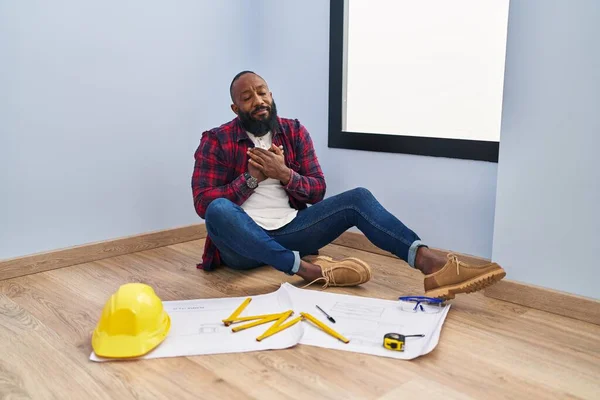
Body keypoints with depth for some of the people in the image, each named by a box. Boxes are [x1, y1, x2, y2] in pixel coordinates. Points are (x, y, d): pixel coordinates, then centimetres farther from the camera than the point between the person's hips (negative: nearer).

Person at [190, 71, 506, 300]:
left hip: (288, 230, 3)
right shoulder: (216, 141, -2)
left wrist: (284, 174, -15)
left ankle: (432, 266, -35)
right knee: (218, 210, -37)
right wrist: (251, 178, -17)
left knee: (357, 199, -17)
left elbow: (317, 190, 4)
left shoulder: (294, 131, 8)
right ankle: (306, 268, -37)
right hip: (243, 243, -3)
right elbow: (203, 203, -9)